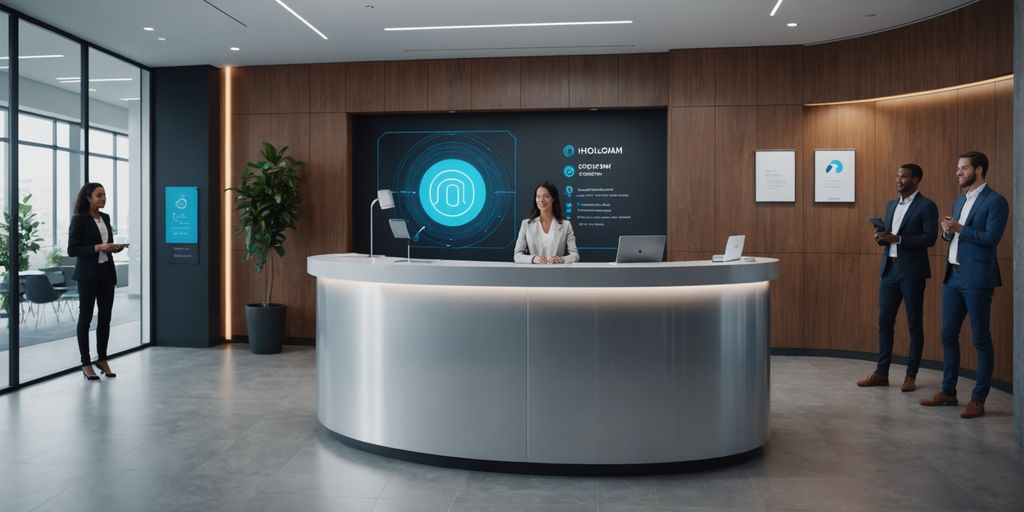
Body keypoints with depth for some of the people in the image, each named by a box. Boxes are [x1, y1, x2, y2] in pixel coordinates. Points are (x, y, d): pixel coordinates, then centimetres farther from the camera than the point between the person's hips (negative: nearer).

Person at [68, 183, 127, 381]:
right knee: (85, 317, 4)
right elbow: (72, 250, -11)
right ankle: (86, 364, 11)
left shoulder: (105, 218, 11)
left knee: (105, 317, 7)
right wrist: (97, 248, -20)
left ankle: (102, 359, 19)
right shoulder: (79, 219, -8)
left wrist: (115, 247, -1)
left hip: (106, 272, 6)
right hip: (87, 274, -6)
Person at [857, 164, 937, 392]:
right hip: (889, 268, 7)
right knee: (885, 322, 8)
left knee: (914, 325, 4)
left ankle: (911, 376, 12)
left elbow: (930, 237, -14)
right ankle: (881, 373, 16)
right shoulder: (891, 205, 16)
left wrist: (898, 239, -20)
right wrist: (880, 237, -3)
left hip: (912, 271, -6)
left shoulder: (926, 206, -5)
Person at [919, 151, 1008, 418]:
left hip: (977, 279, -8)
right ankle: (948, 392, 23)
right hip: (953, 276, 8)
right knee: (948, 336, 12)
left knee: (981, 339, 0)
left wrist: (959, 228, -15)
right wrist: (948, 232, 0)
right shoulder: (960, 200, 17)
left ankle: (978, 400, 7)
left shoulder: (995, 201, -8)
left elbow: (991, 238, -17)